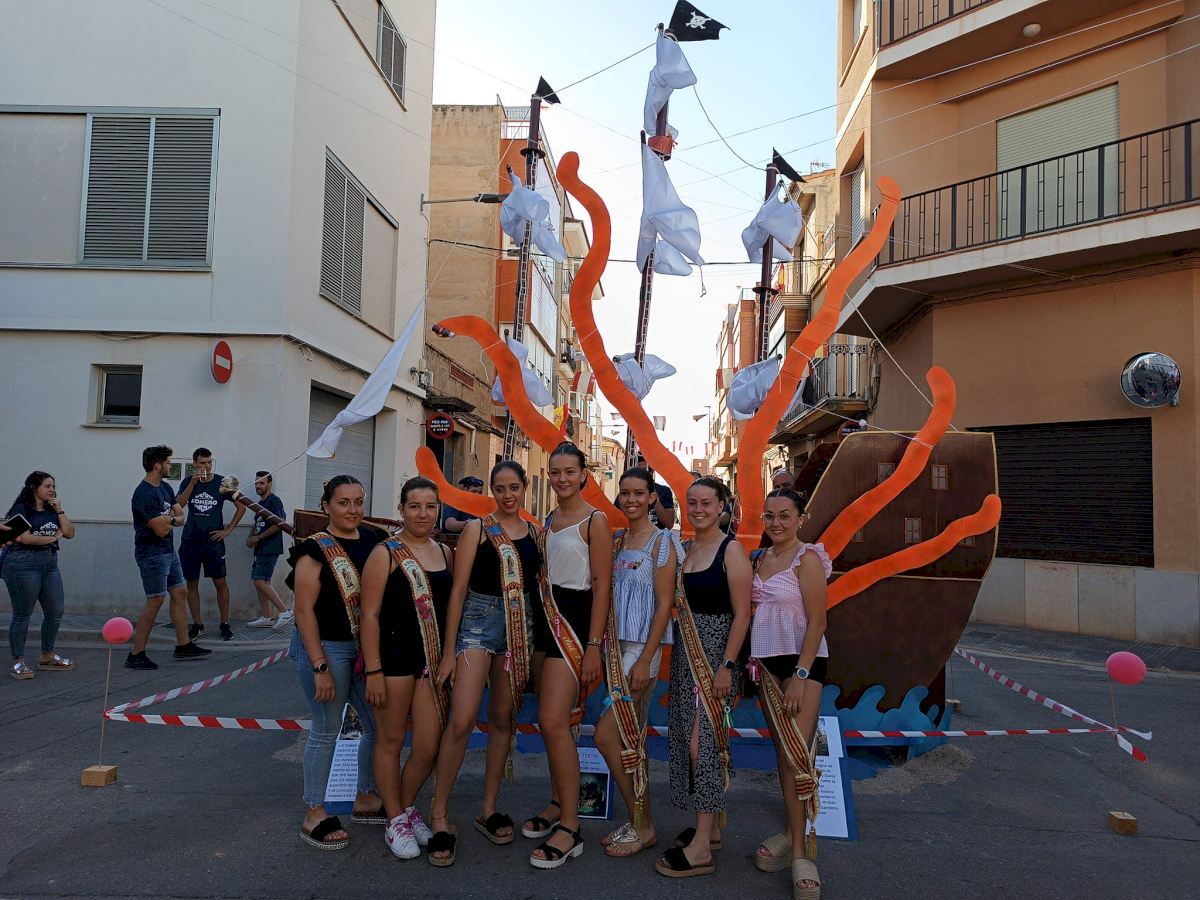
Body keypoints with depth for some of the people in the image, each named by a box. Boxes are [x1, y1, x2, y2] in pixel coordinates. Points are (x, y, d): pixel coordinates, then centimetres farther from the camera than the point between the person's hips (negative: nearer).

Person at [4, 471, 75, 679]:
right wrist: (53, 538, -3)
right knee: (22, 615, -1)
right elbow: (25, 538, -16)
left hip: (50, 565, 7)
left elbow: (70, 533, 7)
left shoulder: (52, 511, 15)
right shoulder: (21, 510, -5)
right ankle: (18, 662, 7)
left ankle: (47, 656, 21)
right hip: (23, 564, -7)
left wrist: (59, 511, -1)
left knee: (56, 611, 6)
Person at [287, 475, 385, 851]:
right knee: (326, 732, 4)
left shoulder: (374, 540, 4)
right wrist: (320, 667, -16)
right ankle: (314, 815, 21)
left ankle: (366, 799, 32)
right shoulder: (316, 550, -12)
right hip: (327, 647, -6)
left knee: (379, 726, 12)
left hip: (367, 647, 6)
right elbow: (304, 611, -14)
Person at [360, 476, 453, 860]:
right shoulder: (385, 553, -7)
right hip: (394, 654, -4)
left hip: (434, 657, 4)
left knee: (429, 748, 5)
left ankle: (408, 805, 32)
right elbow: (370, 614, -10)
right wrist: (373, 670, -14)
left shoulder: (445, 552, 8)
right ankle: (395, 820, 28)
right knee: (391, 741, 9)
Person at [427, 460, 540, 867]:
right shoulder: (477, 529, -2)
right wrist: (449, 650, -8)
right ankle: (439, 816, 1)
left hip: (521, 626, 4)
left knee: (504, 718, 11)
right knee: (462, 721, -12)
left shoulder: (536, 533, 8)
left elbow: (540, 586, 13)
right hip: (478, 621, -4)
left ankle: (489, 809, 24)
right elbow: (458, 589, -5)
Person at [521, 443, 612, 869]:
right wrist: (537, 622, 12)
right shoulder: (548, 521, 13)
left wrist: (593, 646, -17)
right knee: (550, 720, 12)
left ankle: (570, 828, -4)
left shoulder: (595, 521, -9)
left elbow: (602, 587, -12)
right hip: (545, 618, 8)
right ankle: (557, 805, 26)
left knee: (554, 721, -14)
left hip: (575, 619, -8)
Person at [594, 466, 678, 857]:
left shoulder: (661, 542, -9)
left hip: (643, 648, -7)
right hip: (618, 645, 7)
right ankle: (640, 822, 24)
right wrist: (604, 646, 7)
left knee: (606, 734, -10)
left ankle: (642, 826, 6)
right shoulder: (616, 540, 11)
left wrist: (644, 661, -17)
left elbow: (664, 606, -12)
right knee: (630, 739, 12)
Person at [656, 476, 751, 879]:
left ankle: (701, 848, 1)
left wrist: (726, 666, -18)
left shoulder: (731, 551, -11)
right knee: (691, 738, 11)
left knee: (702, 741, -7)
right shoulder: (685, 549, 9)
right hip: (685, 650, 7)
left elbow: (741, 614, -14)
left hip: (715, 651, -7)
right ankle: (709, 828, 25)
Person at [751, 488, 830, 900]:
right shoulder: (761, 558, 10)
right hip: (767, 663, 7)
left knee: (797, 754, -10)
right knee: (781, 750, 10)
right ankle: (793, 835, 20)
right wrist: (753, 664, 6)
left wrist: (801, 675, -18)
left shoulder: (807, 558, -10)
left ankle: (798, 851, -2)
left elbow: (817, 622, -14)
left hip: (802, 661, -7)